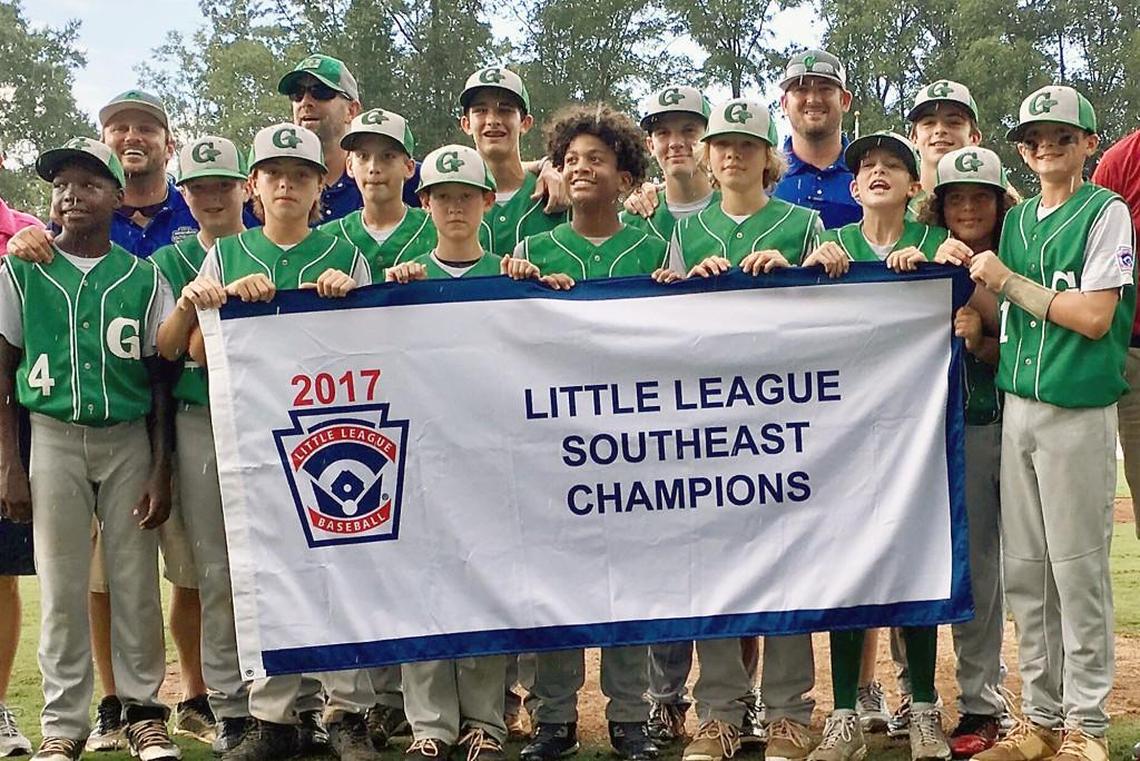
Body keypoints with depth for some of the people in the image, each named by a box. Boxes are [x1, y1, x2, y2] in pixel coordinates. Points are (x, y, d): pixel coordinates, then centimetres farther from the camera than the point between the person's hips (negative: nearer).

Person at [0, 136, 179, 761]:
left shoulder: (144, 279, 4)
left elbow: (160, 382, 6)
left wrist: (161, 470, 0)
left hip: (129, 439, 0)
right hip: (52, 437, 0)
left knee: (135, 581, 3)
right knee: (61, 585, 2)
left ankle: (143, 710, 16)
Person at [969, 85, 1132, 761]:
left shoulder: (1106, 211, -3)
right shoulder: (1017, 219, 15)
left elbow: (1094, 316, -13)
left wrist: (1008, 281, -8)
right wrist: (971, 274, -2)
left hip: (1079, 411, -6)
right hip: (1018, 405, 6)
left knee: (1079, 571, -2)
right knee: (1025, 571, 8)